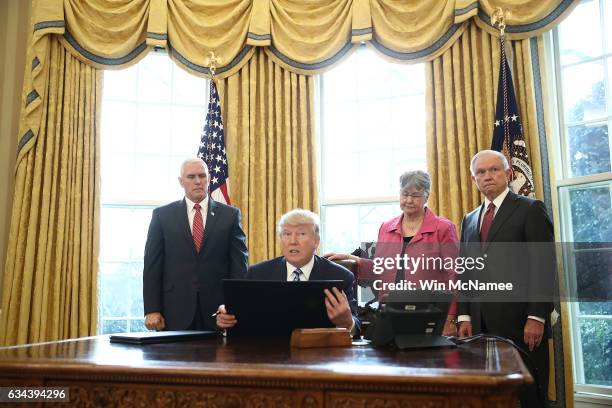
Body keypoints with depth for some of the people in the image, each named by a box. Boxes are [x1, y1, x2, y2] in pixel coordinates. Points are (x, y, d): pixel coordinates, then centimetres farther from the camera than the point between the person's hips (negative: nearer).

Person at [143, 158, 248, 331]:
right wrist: (151, 310, -4)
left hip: (218, 311, 0)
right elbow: (152, 265, 3)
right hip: (175, 312, 0)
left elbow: (239, 264, 2)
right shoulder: (162, 215, 6)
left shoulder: (230, 215, 5)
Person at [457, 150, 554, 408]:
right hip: (481, 324, 5)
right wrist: (464, 316, 5)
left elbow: (544, 266, -7)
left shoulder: (530, 209, 0)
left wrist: (536, 317, -14)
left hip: (520, 322, -5)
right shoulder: (469, 220, 18)